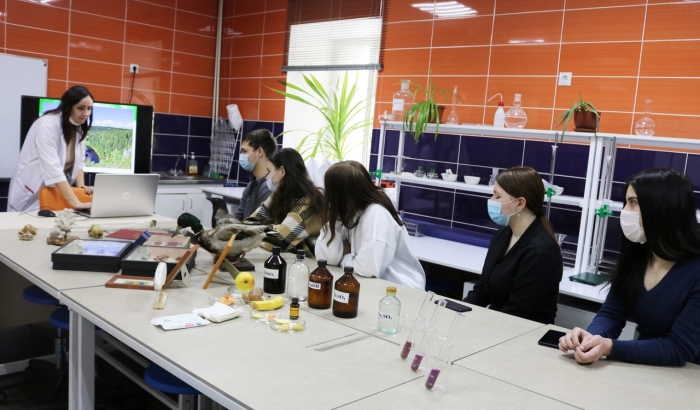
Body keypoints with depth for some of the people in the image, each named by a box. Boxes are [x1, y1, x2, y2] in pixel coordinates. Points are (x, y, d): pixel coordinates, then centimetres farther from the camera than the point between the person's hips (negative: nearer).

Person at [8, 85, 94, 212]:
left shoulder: (79, 127, 1)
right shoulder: (47, 125, -23)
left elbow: (79, 161, 3)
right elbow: (52, 168, -33)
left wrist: (81, 186, -15)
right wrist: (75, 203, -40)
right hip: (32, 194, -6)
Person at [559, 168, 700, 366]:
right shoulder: (635, 255, 0)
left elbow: (679, 349, -20)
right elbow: (612, 314, 0)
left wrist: (610, 347, -32)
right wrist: (591, 336, -23)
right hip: (640, 369, 4)